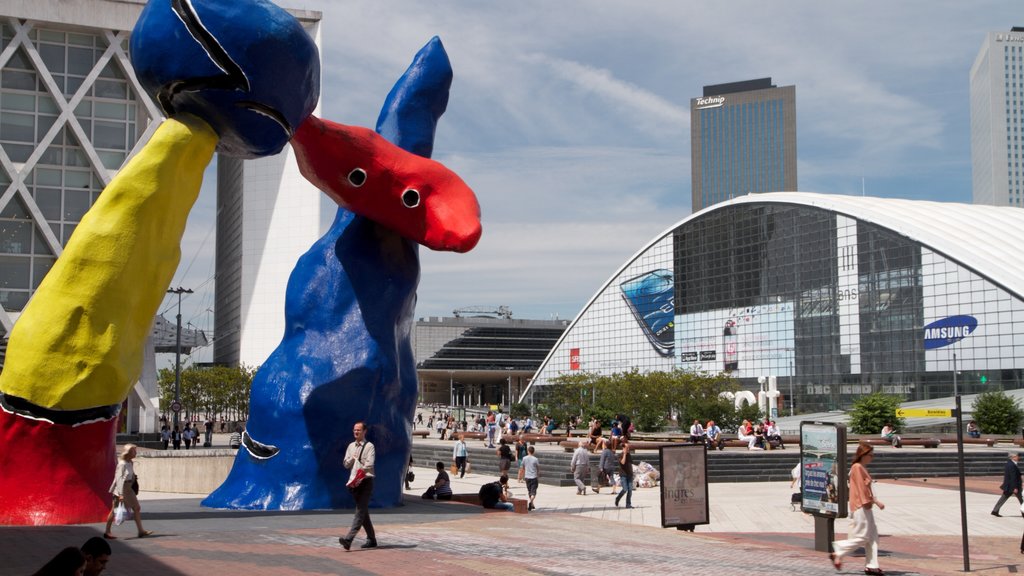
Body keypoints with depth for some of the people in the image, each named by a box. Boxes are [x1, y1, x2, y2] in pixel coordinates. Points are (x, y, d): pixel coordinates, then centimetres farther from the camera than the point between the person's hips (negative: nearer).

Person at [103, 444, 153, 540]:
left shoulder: (130, 463, 8)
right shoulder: (122, 464, -18)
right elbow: (119, 479, -22)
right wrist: (121, 494, -25)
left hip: (128, 489, 9)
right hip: (121, 489, -9)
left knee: (137, 508, 6)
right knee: (115, 510, 1)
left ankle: (141, 531, 9)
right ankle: (107, 532, 11)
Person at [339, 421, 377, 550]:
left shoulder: (369, 446, -4)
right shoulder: (351, 446, 15)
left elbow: (369, 464, -15)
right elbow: (346, 464, 13)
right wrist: (352, 458, -6)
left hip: (366, 481, -7)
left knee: (360, 511, -14)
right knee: (363, 511, 12)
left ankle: (349, 538, -26)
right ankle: (371, 539, 21)